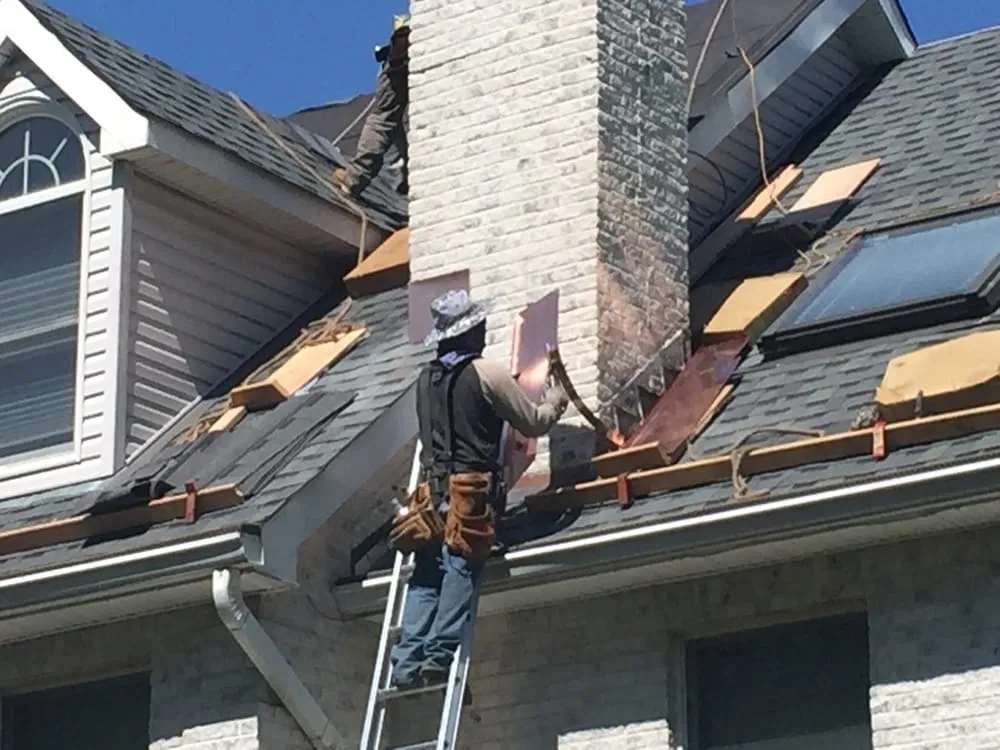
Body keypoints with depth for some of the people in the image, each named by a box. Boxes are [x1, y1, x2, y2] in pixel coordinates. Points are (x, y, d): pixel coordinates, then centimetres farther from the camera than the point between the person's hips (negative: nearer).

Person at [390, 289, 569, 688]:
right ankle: (440, 656, -14)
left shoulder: (426, 379, 15)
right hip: (470, 489, -6)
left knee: (426, 577, 4)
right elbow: (534, 423, 3)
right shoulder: (488, 374, -4)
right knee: (460, 571, -7)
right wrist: (556, 400, 24)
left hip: (432, 486, 6)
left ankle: (408, 661, -3)